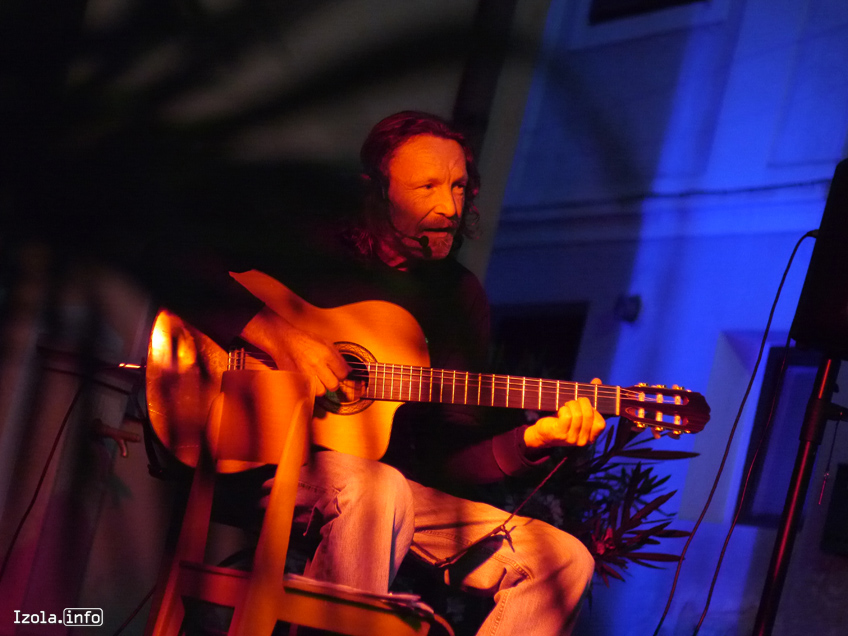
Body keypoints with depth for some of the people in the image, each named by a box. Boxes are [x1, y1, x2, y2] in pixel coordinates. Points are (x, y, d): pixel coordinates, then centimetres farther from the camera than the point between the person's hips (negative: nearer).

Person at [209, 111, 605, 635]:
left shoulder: (461, 296, 10)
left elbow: (448, 454, 9)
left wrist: (527, 442, -10)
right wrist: (272, 331, -22)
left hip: (387, 484, 5)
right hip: (267, 464, -5)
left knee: (563, 560, -9)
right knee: (378, 485, -40)